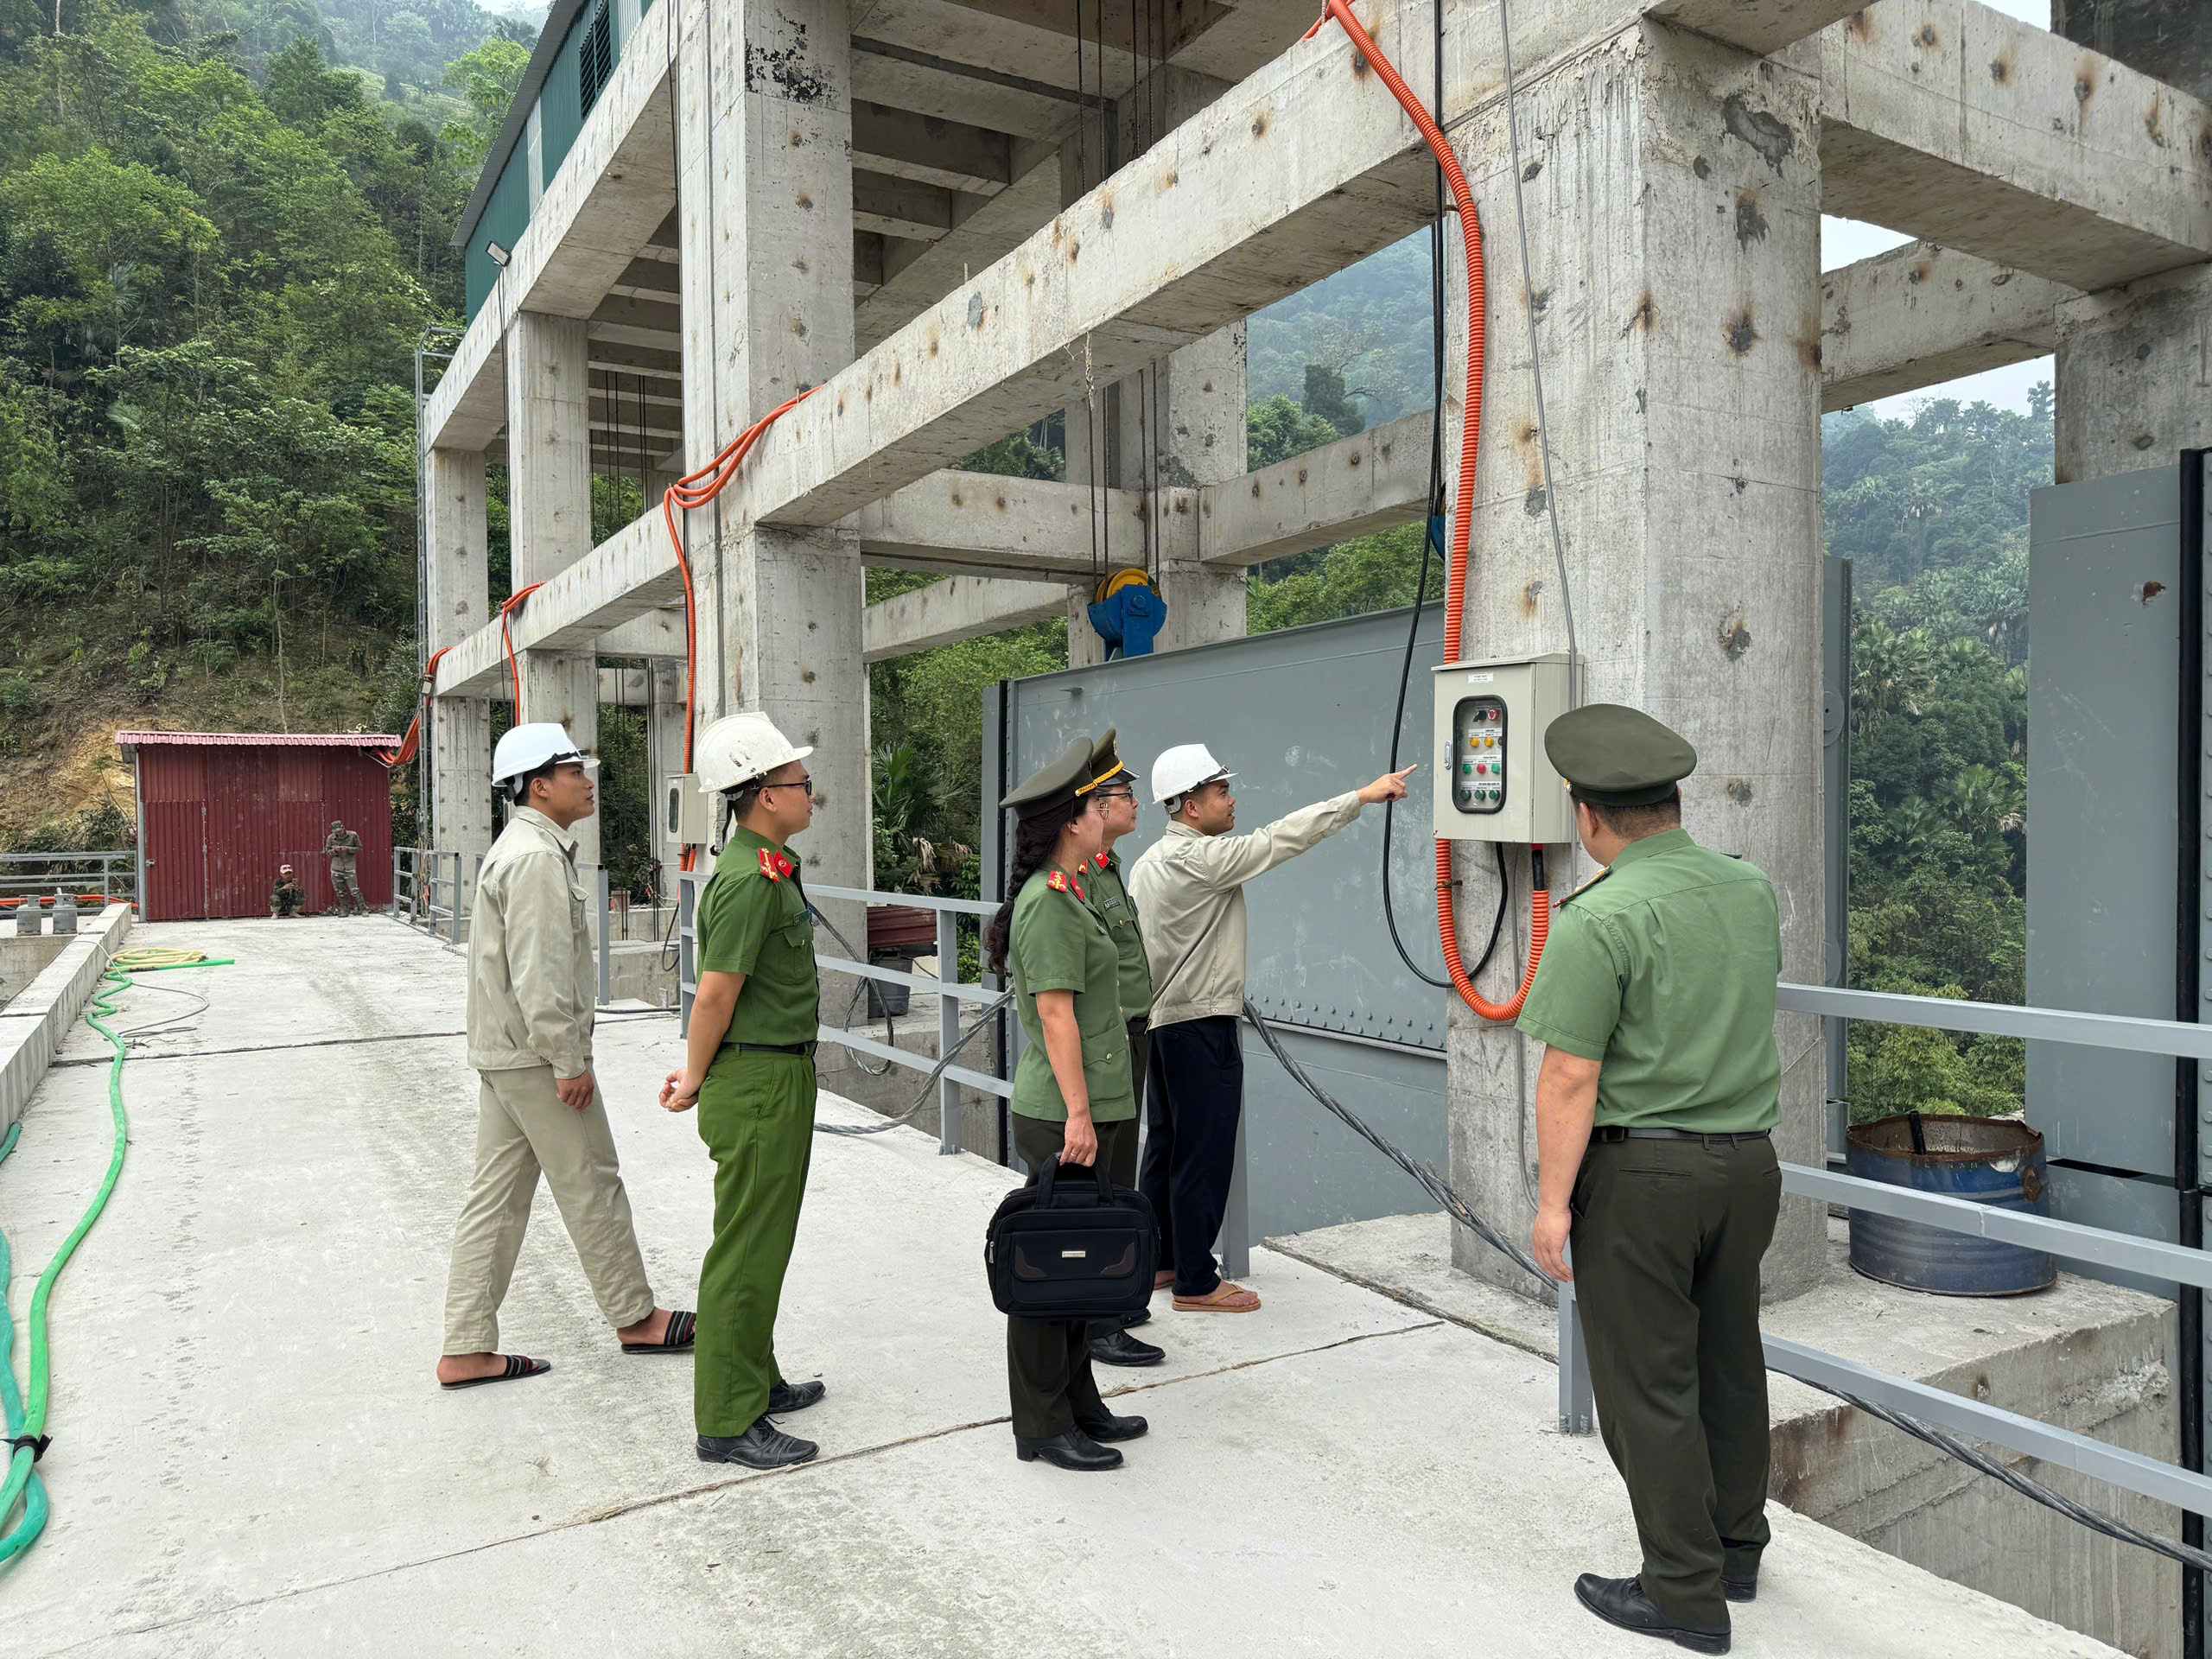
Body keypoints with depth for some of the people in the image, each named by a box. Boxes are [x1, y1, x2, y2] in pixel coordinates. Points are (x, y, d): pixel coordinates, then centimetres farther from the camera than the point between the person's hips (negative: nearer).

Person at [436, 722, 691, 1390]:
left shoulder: (519, 847, 16)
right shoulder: (537, 858, -19)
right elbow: (539, 975, -24)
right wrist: (569, 1061, -20)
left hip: (502, 1053, 10)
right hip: (536, 1056, -10)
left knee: (496, 1197, 11)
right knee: (591, 1186, 3)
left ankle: (467, 1349, 17)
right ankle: (635, 1318, 17)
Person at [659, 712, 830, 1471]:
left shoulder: (767, 866, 12)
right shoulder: (751, 878, -20)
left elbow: (721, 988, 15)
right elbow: (717, 993, -21)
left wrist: (698, 1073, 13)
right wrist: (694, 1082, -8)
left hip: (782, 1075, 10)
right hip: (758, 1081, -10)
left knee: (766, 1239, 19)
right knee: (747, 1251, -1)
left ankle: (756, 1381, 33)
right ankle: (726, 1422, 10)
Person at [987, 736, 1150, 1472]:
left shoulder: (1062, 896, 15)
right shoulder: (1050, 905, -17)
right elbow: (1056, 1014, -20)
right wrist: (1078, 1113, -20)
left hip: (1092, 1108, 10)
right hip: (1064, 1114, -10)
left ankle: (1078, 1403, 29)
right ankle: (1042, 1427, 11)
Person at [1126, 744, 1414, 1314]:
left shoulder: (1148, 862, 12)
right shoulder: (1199, 858, -18)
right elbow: (1282, 838, -21)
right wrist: (1363, 796, -18)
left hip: (1160, 1022, 10)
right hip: (1200, 1026, -10)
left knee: (1165, 1147, 16)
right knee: (1203, 1155, -2)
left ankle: (1158, 1260, 27)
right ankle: (1196, 1283, 5)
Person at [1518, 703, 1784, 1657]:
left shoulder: (1600, 919, -19)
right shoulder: (1753, 890, 3)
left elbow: (1571, 1080, -19)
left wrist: (1552, 1201, -11)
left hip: (1642, 1172, -7)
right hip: (1751, 1159, 7)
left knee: (1648, 1384, 6)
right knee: (1729, 1362, 21)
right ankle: (1736, 1547, 37)